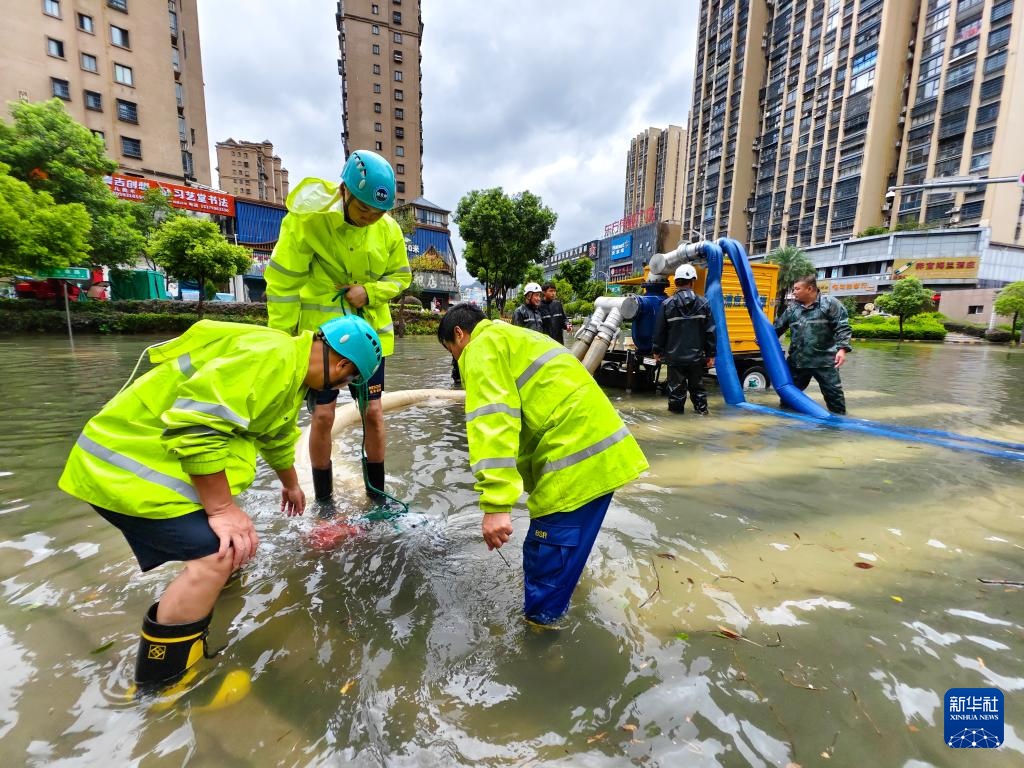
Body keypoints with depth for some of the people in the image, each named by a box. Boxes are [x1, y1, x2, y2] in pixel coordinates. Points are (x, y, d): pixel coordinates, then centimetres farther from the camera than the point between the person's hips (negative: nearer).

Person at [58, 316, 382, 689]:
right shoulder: (270, 357, -25)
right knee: (218, 552, -19)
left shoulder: (290, 367, 10)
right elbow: (196, 426, -32)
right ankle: (161, 675, 0)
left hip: (145, 451, 11)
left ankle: (210, 579, 54)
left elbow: (276, 435, 27)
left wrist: (290, 484, 41)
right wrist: (222, 509, -23)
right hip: (128, 462, -10)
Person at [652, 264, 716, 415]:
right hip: (696, 355, 2)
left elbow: (659, 330, -3)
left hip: (674, 355, -1)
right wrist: (711, 354, 6)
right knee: (697, 383, 16)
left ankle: (676, 407, 19)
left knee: (676, 384, 10)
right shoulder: (703, 303, -4)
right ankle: (701, 407, 22)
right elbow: (710, 331, -2)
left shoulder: (667, 304, -8)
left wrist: (657, 350, 10)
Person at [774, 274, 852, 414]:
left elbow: (842, 328, -10)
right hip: (797, 360, 5)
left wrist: (842, 349, -20)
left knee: (833, 393, 3)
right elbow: (777, 328, 17)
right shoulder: (792, 308, 10)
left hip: (824, 360, -5)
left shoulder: (830, 304, -5)